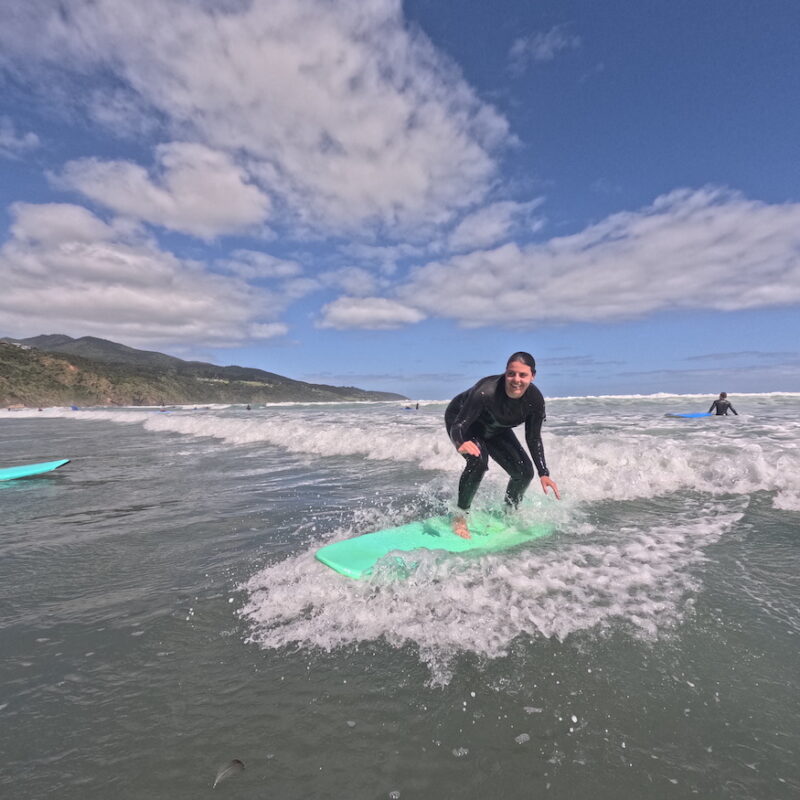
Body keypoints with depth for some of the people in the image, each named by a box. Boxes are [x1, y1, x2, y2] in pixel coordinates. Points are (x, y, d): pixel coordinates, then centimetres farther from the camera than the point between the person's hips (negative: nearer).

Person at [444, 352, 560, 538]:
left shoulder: (535, 400, -25)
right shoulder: (486, 391, -41)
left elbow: (533, 438, -12)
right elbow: (458, 425, -40)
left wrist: (543, 473, -18)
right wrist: (462, 443, -63)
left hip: (494, 429, 6)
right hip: (460, 420, -5)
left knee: (524, 472, -1)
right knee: (478, 459, -34)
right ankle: (460, 516, -15)